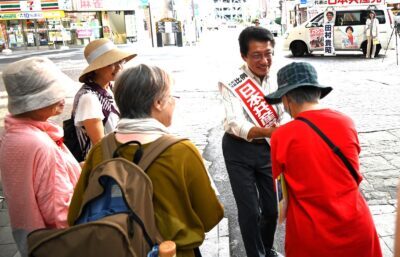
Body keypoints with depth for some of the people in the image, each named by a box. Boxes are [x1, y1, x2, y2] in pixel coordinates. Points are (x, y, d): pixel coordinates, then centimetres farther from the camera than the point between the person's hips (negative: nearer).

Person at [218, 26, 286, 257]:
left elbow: (282, 116, 3)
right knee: (250, 211, 1)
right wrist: (266, 131, -49)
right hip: (239, 151, -4)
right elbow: (235, 123, -33)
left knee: (271, 207, 14)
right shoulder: (232, 84, -20)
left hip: (267, 148, 4)